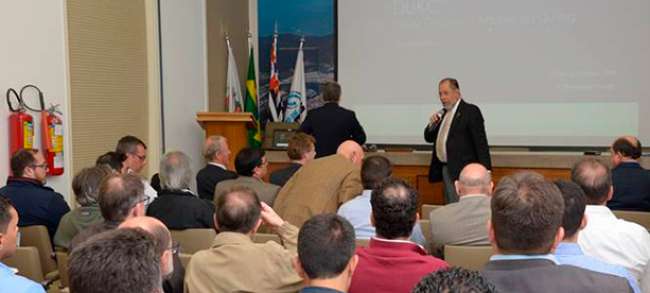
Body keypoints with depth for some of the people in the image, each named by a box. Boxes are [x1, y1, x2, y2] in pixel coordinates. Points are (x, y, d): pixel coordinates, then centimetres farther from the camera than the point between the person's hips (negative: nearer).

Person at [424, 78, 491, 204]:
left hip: (461, 170, -7)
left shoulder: (471, 111, -7)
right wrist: (432, 125, -1)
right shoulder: (443, 113, 15)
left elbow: (481, 143, -12)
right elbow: (429, 138, 21)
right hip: (445, 169, 8)